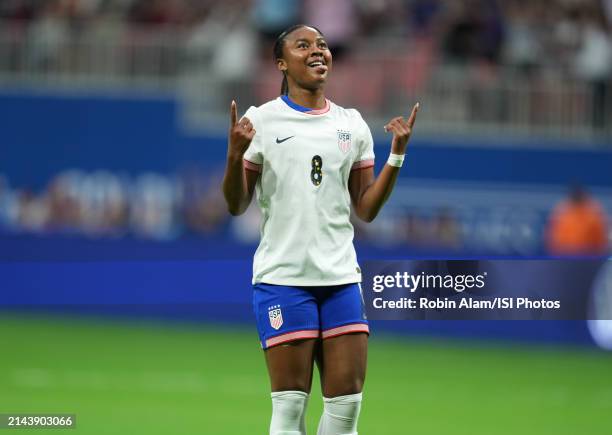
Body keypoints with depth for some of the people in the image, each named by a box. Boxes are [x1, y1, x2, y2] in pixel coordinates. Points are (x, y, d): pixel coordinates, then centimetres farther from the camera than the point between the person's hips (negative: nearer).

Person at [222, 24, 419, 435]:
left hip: (341, 275, 4)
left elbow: (366, 208, 12)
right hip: (283, 274, -4)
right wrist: (235, 155, -17)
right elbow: (237, 206, 0)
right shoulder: (261, 121, 0)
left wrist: (397, 155, 1)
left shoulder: (352, 124, 12)